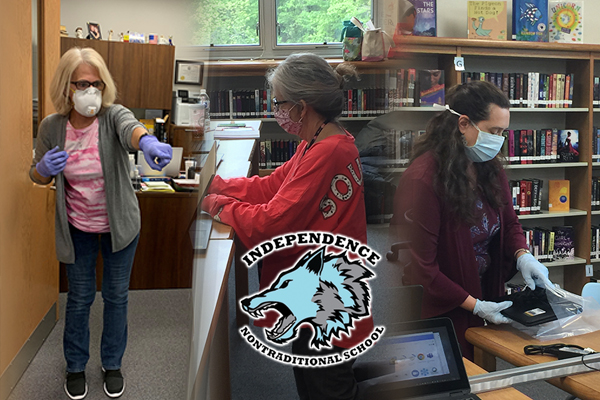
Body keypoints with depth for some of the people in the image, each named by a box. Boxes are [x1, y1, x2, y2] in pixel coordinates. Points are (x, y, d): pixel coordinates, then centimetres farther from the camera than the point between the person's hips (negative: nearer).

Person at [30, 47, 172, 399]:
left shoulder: (113, 116, -18)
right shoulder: (52, 127, -10)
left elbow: (131, 128, -44)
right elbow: (38, 177, 3)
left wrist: (147, 142, -69)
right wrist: (45, 168, -23)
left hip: (119, 225, -1)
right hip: (78, 228, 1)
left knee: (116, 295, 13)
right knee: (80, 297, 14)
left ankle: (113, 364, 35)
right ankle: (76, 366, 37)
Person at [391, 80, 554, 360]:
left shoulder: (490, 166, 0)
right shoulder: (424, 178, -24)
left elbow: (509, 221, 13)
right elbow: (421, 267, -22)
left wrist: (522, 255, -9)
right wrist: (475, 306, -20)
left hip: (485, 295, 7)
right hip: (440, 313, -7)